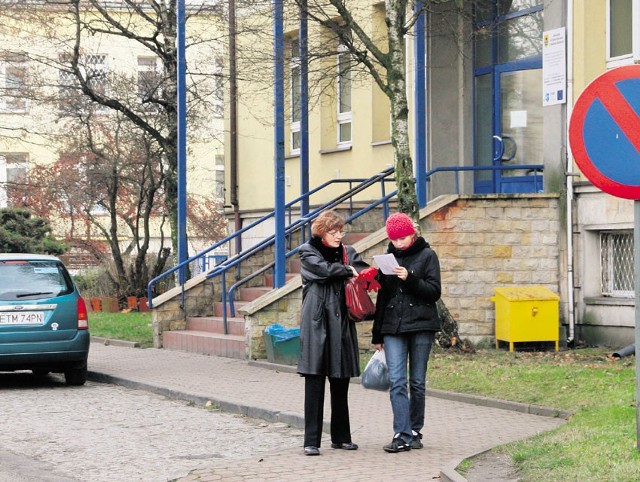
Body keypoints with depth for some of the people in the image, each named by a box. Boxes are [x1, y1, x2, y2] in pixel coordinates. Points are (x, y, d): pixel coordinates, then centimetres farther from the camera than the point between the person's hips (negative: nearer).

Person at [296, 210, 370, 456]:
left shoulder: (348, 253, 16)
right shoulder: (308, 252, 5)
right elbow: (325, 269, -14)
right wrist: (348, 270, -4)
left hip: (341, 325, 4)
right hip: (316, 324, -4)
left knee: (340, 381, 9)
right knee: (314, 383, -6)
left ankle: (341, 437, 18)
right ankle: (311, 441, -5)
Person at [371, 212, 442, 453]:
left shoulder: (427, 255, 2)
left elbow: (434, 292, -4)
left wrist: (410, 279, -19)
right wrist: (377, 334, 17)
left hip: (421, 325, -2)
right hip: (393, 327, 2)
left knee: (417, 382, 3)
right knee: (397, 381, -8)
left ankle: (414, 432, 14)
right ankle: (402, 435, -11)